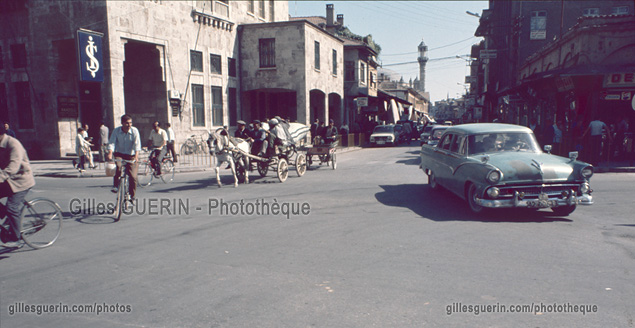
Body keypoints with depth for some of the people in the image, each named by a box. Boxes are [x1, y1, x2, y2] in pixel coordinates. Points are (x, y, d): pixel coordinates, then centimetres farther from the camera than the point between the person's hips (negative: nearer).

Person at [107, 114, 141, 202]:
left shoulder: (134, 131, -10)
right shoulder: (116, 131, -6)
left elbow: (137, 144, -19)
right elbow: (111, 143, -14)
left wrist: (136, 156, -34)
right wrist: (110, 153, -33)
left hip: (131, 156, -1)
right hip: (119, 154, 1)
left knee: (133, 176, -10)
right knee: (117, 166, -33)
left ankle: (132, 196, 10)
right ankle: (116, 185, -11)